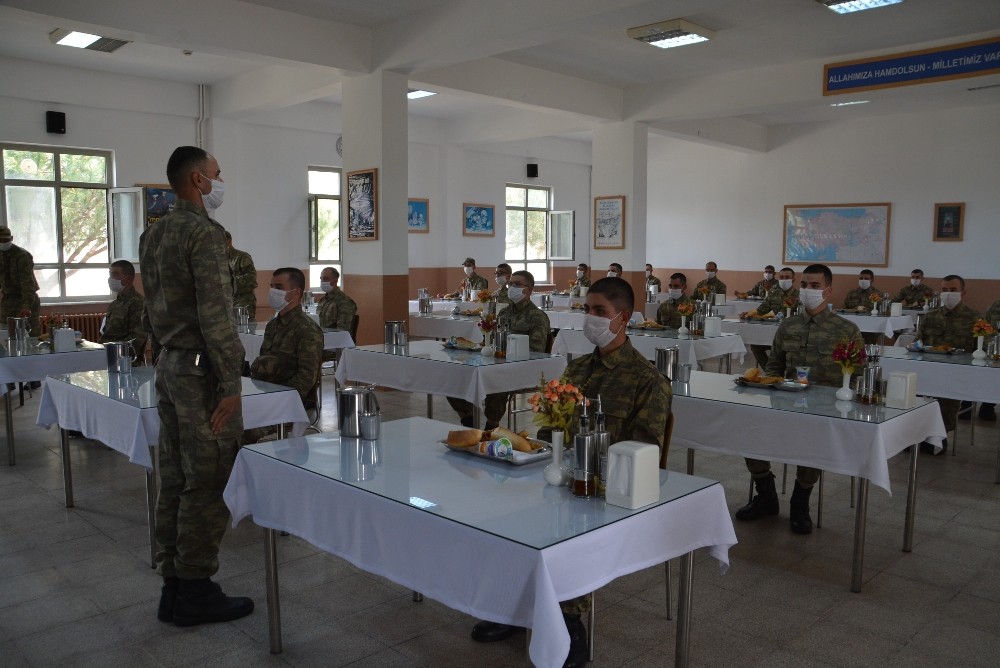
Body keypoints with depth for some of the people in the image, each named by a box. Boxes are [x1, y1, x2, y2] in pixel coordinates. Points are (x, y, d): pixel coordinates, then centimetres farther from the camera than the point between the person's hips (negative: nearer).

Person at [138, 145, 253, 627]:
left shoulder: (153, 235, 15)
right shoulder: (203, 232, -14)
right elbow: (216, 314, -20)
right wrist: (231, 383, -18)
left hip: (168, 365, 9)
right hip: (201, 369, -9)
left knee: (174, 481, 13)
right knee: (207, 485, -1)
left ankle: (173, 587, 22)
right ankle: (195, 591, 8)